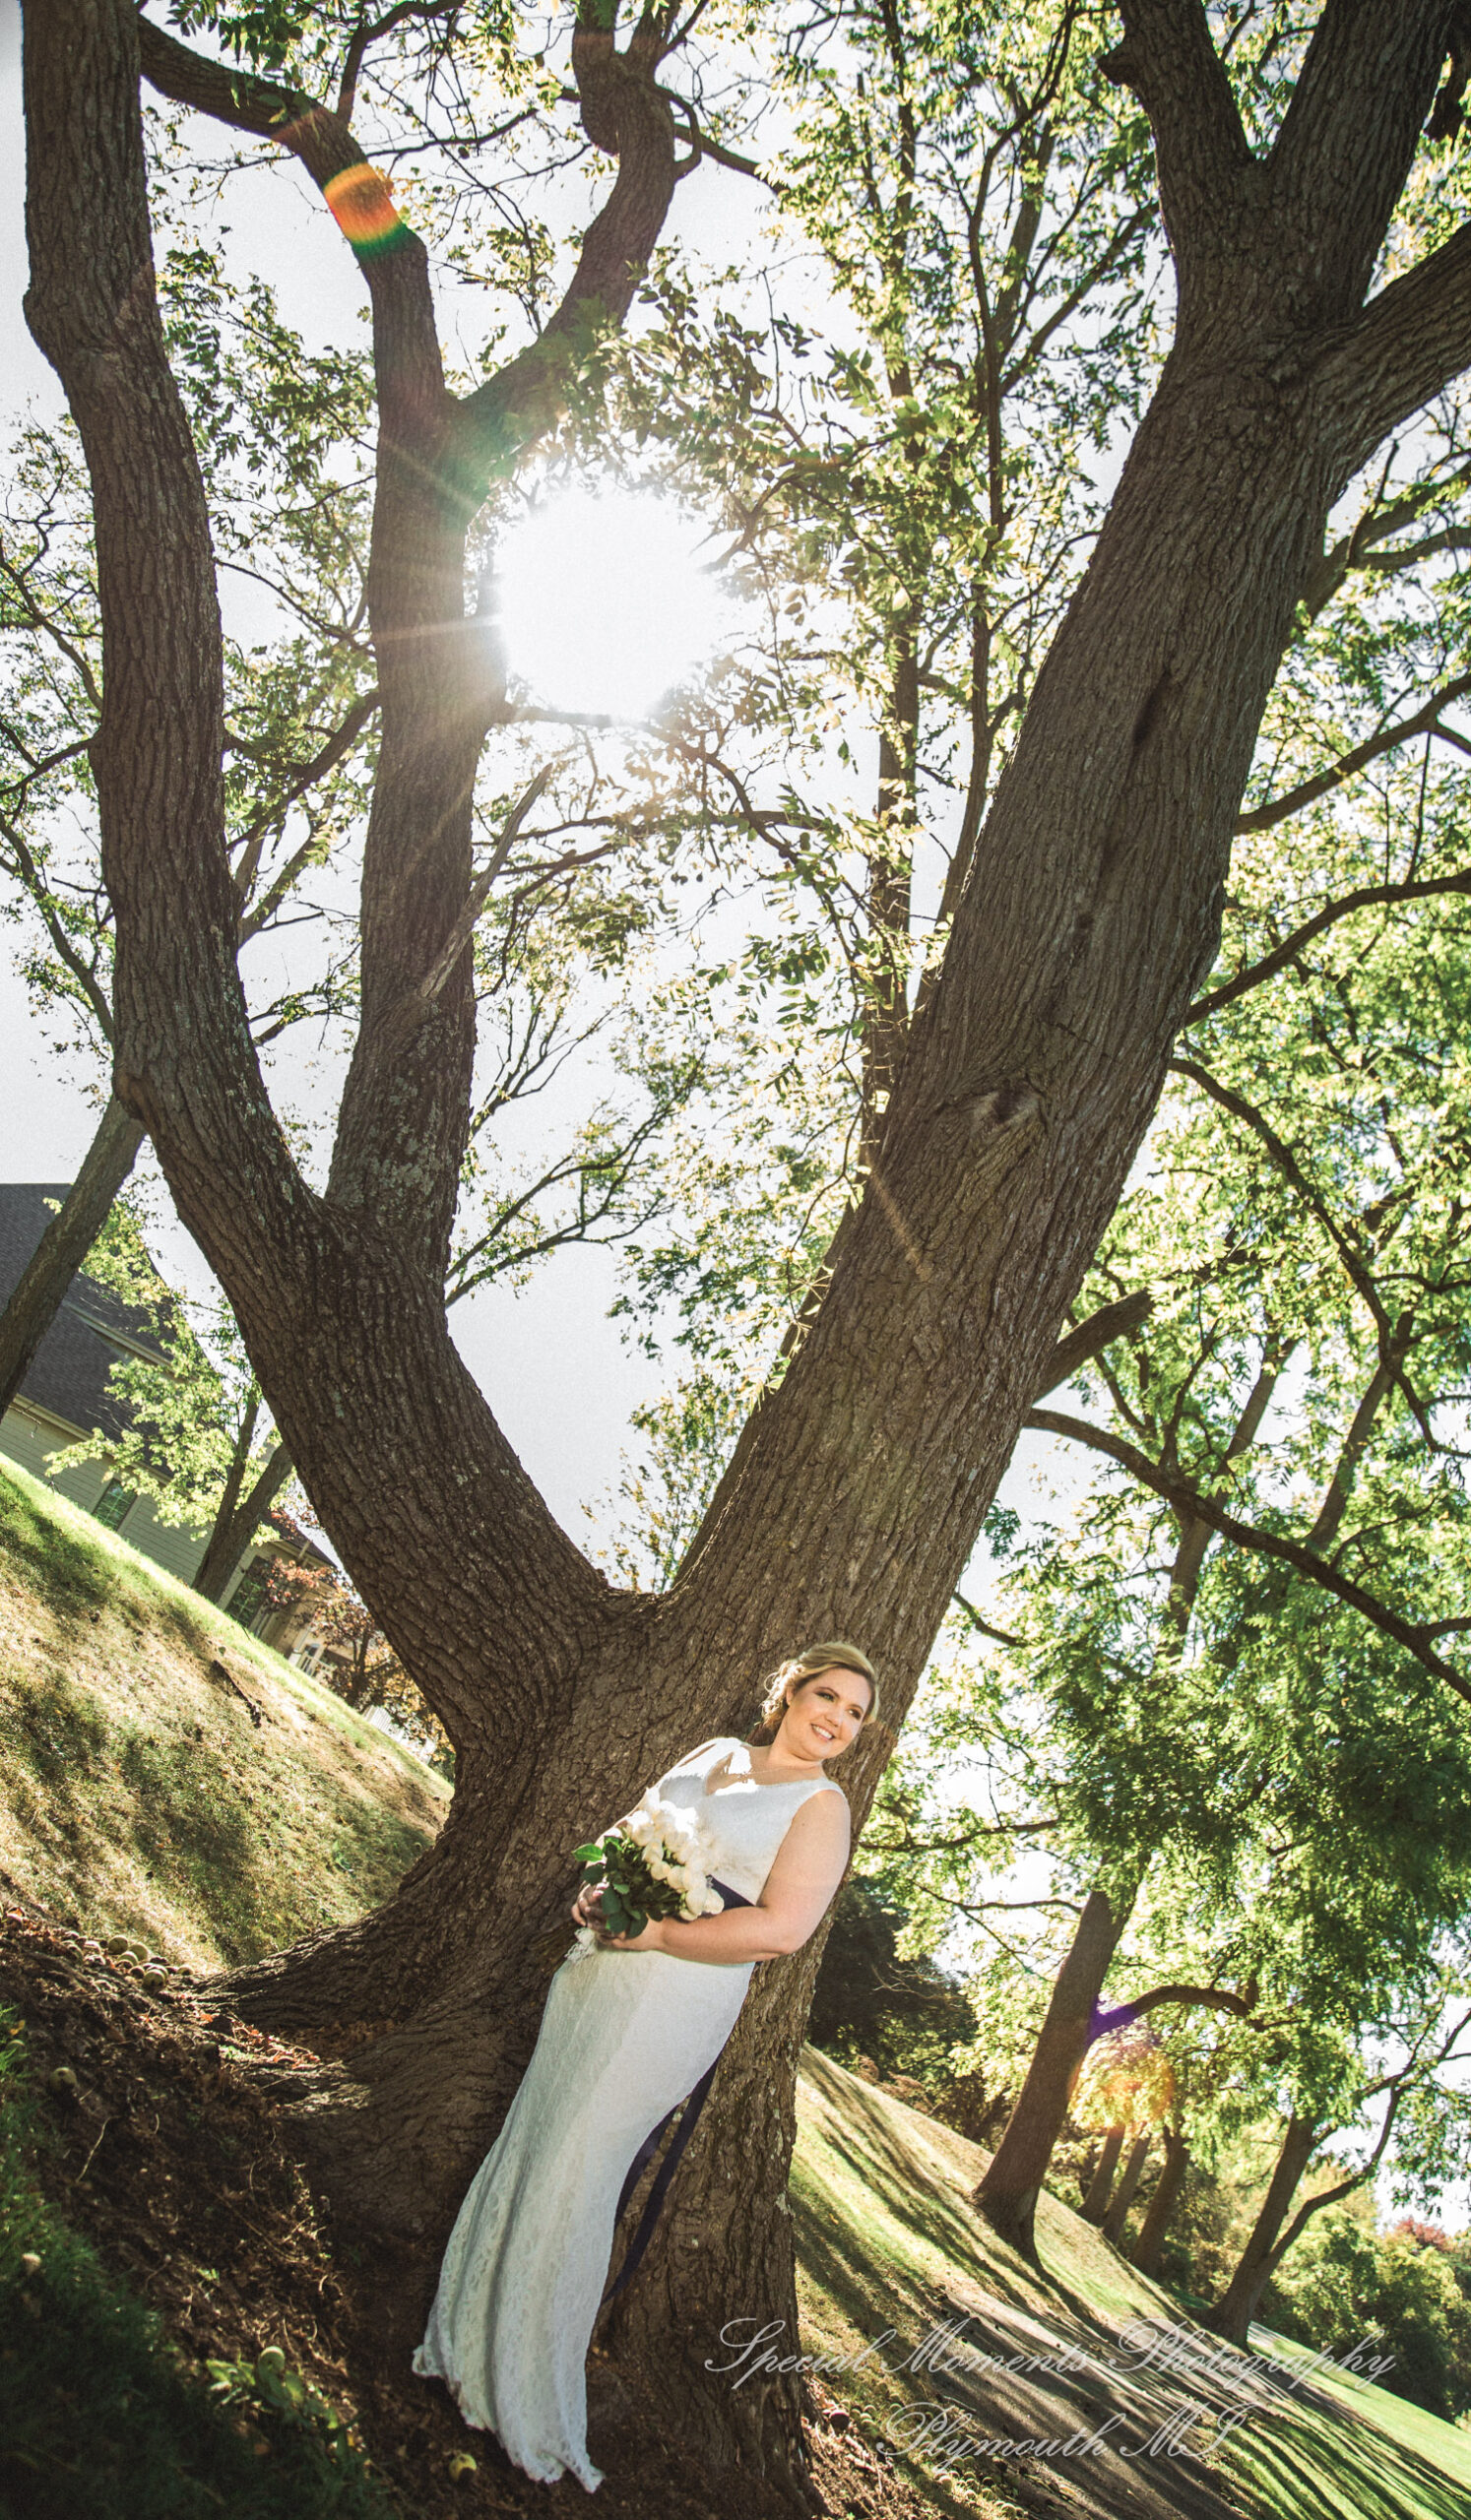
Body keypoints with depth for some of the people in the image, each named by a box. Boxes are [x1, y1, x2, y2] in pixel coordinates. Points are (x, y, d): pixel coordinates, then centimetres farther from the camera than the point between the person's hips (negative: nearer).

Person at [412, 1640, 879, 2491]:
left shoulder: (823, 1806, -7)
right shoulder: (715, 1752, 11)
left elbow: (781, 1928, -18)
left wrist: (653, 1934, -19)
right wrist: (600, 1893, -3)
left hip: (677, 2000, -6)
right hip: (602, 1971, 6)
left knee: (574, 2170, -2)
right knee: (531, 2141, 12)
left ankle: (530, 2399, 16)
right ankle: (472, 2344, 31)